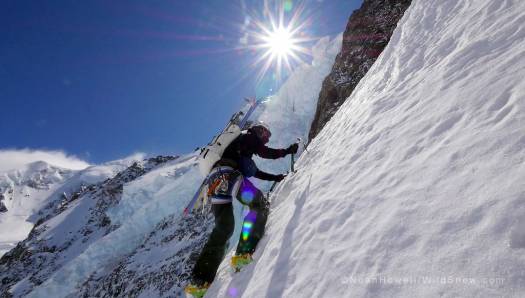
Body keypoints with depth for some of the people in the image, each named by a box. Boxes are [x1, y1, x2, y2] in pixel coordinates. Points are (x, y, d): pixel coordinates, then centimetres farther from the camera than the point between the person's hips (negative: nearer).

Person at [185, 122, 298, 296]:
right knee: (260, 204, -11)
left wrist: (276, 178, 43)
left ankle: (200, 280, 1)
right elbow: (264, 153, 1)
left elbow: (255, 172, 43)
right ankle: (245, 251, -28)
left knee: (224, 228, 5)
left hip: (215, 181, 9)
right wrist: (287, 151, 13)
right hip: (226, 174, -9)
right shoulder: (248, 137, 15)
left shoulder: (246, 146, 39)